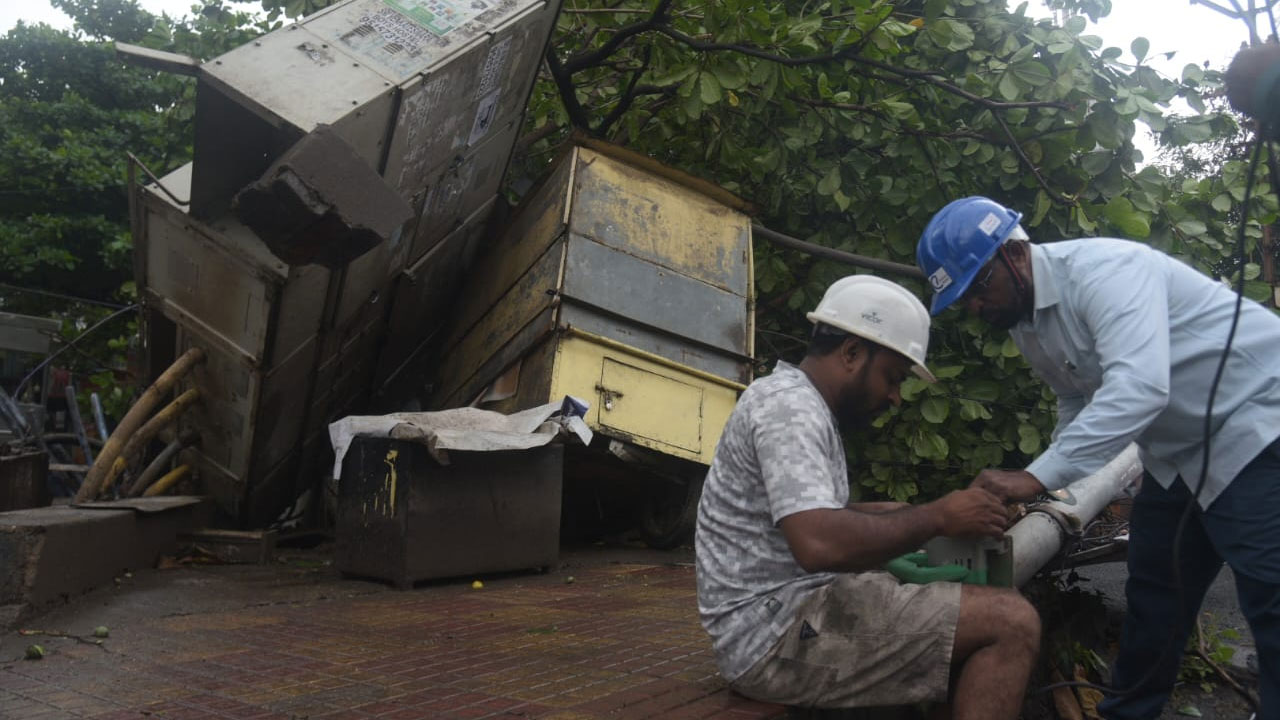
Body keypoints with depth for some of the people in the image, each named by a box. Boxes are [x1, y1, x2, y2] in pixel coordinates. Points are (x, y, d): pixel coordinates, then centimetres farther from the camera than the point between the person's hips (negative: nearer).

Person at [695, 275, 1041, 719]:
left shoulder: (803, 405, 18)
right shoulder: (789, 405, -15)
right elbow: (820, 543, -29)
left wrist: (916, 513, 8)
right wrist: (935, 518, -16)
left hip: (792, 614, 11)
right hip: (779, 635, -11)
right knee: (1013, 623, -15)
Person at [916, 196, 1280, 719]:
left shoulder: (1102, 270, -27)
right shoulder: (1024, 322, 1)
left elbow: (1139, 386, -40)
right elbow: (1077, 402, 13)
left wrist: (1036, 477, -43)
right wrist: (1049, 491, 4)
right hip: (1179, 451, 9)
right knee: (1153, 589, 12)